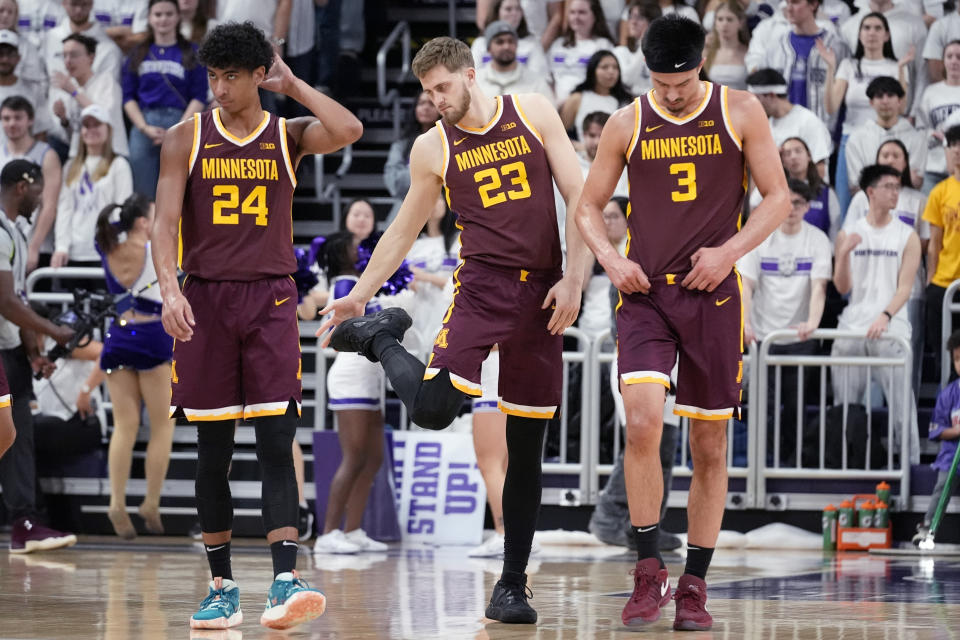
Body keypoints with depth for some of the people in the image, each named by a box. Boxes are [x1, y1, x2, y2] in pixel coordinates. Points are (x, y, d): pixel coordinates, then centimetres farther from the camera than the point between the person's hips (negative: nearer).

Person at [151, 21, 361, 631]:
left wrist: (293, 84, -6)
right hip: (205, 298, 1)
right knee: (213, 452, 5)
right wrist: (170, 289, -18)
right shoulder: (186, 139, 5)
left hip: (271, 299, -1)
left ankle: (285, 582, -17)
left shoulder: (288, 136, 6)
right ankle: (222, 588, 13)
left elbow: (349, 131, -15)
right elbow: (166, 221, -3)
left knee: (278, 443, -10)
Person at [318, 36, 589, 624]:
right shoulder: (433, 148, 5)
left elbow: (578, 196, 1)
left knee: (526, 447, 2)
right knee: (433, 408, -21)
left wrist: (574, 279, -7)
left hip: (543, 291, 0)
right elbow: (404, 231, 15)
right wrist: (358, 296, 10)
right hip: (480, 285, 0)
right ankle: (380, 338, 11)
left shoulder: (534, 113, 2)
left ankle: (513, 582, 11)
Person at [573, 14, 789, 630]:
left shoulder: (740, 111, 0)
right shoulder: (627, 124, 3)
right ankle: (649, 572, -7)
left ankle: (695, 585, 15)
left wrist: (731, 250, -14)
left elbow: (778, 197, 1)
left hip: (713, 295, 0)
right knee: (643, 425, -19)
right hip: (646, 295, 0)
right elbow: (589, 205, 11)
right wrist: (610, 258, -8)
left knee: (710, 447, 4)